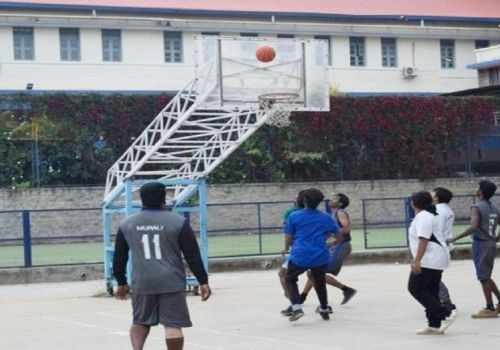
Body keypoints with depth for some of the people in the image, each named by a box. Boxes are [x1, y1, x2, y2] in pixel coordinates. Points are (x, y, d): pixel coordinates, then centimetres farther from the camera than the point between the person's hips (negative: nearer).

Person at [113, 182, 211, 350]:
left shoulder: (126, 224, 7)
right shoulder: (178, 222, -2)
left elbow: (119, 257, 13)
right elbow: (193, 255, -3)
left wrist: (121, 283, 24)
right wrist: (203, 281, 2)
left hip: (142, 282, 3)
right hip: (171, 282, -3)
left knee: (140, 321, 18)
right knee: (173, 324, 2)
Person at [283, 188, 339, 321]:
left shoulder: (294, 216, 0)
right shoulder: (326, 217, 6)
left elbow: (288, 239, 1)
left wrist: (287, 248, 24)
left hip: (299, 256, -2)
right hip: (321, 257, 2)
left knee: (290, 279, 18)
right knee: (320, 282, 27)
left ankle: (296, 307, -3)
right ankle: (324, 310, 37)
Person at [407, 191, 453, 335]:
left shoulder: (423, 217, -14)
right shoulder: (427, 215, 19)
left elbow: (423, 240, -24)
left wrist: (417, 260, -27)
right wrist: (417, 259, 30)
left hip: (429, 260, -11)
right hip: (436, 260, 11)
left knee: (415, 288, -8)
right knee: (431, 291, 11)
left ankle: (443, 315, -12)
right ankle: (434, 325, 11)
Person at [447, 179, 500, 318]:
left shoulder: (477, 208, -13)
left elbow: (473, 227, -25)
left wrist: (455, 239, -22)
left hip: (481, 243, -7)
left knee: (483, 277, 0)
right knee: (486, 277, 19)